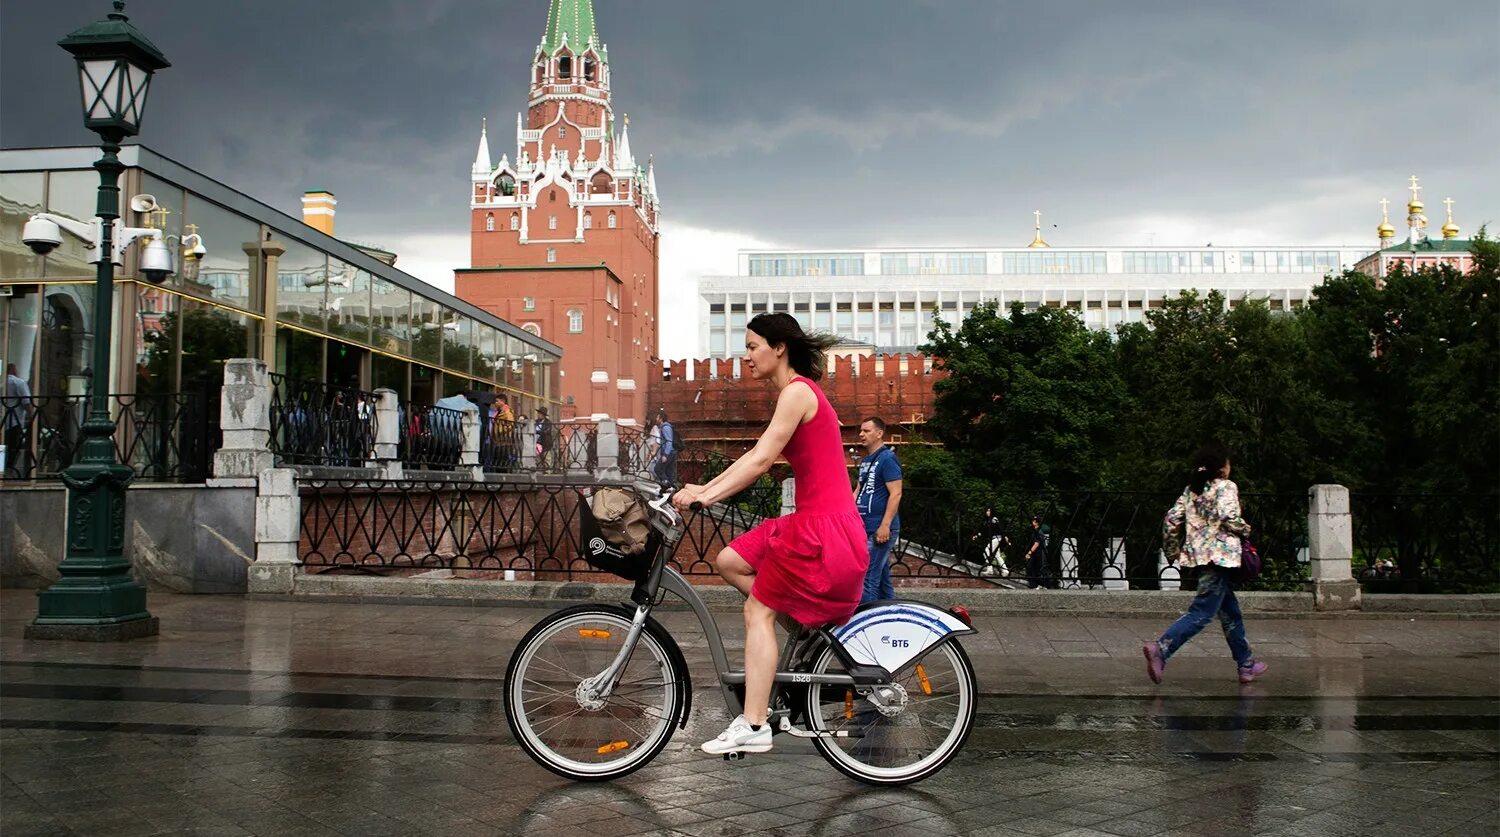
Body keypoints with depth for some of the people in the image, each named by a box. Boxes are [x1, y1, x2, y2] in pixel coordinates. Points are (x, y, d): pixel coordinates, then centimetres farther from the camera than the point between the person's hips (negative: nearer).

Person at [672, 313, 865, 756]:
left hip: (823, 530, -9)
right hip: (815, 523, 9)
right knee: (728, 561, 13)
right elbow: (756, 455, 17)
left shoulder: (797, 391, -13)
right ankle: (811, 623, 12)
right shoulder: (796, 392, 17)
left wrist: (704, 497, -23)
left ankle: (754, 726, 1)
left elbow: (761, 460, -21)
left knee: (758, 611, -1)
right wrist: (704, 488, 13)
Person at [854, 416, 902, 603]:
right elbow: (858, 491, 22)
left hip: (880, 530, -9)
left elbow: (895, 494, -15)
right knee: (882, 579, 13)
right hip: (866, 529, 9)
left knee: (867, 578, -10)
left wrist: (885, 525, -20)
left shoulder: (887, 458, -9)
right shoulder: (865, 460, 17)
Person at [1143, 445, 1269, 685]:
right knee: (1202, 612, -11)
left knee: (1230, 611, 18)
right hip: (1220, 554, -8)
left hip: (1197, 553, 8)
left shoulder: (1191, 489, 13)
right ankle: (1160, 649, -26)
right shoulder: (1226, 487, -5)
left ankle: (1246, 665, 24)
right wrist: (1245, 530, -1)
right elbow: (1228, 516, -20)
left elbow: (1172, 517, 7)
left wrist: (1169, 544, 18)